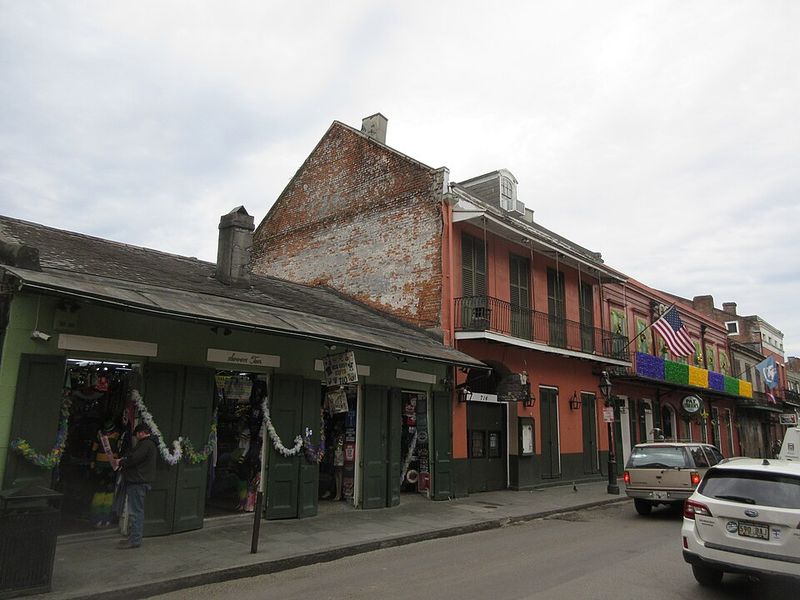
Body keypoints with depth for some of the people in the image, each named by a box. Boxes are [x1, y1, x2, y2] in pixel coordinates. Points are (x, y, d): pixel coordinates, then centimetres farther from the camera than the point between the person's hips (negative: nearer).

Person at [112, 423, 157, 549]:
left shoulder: (146, 444, -14)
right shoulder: (150, 444, 20)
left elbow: (133, 459, -20)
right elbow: (134, 457, 23)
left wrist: (120, 462, -3)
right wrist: (122, 461, 10)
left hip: (137, 483, -11)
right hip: (138, 482, 11)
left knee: (135, 511, -8)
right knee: (137, 511, 14)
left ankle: (134, 540, -6)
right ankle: (134, 537, 21)